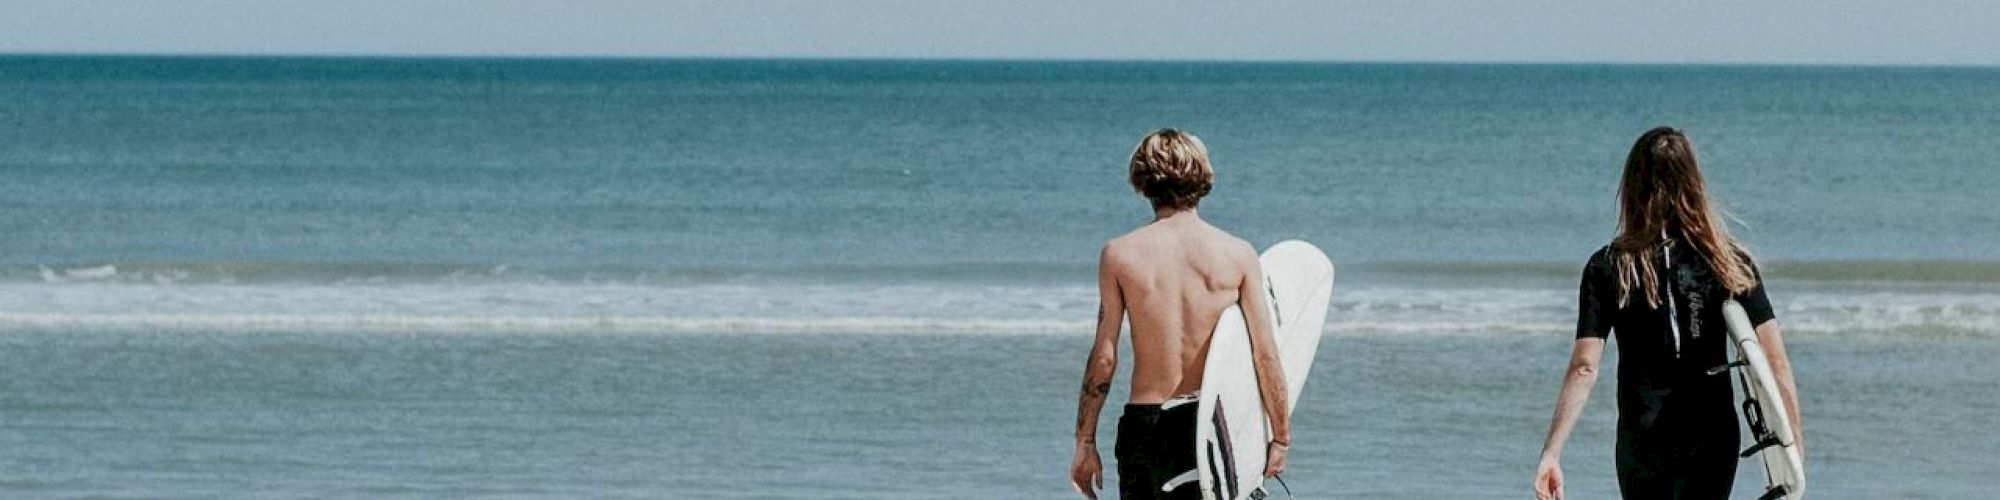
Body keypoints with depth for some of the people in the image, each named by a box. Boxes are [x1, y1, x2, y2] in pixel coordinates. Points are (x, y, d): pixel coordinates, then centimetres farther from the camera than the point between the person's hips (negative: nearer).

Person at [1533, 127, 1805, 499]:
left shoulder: (1609, 269, -7)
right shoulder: (1732, 264, -2)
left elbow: (1584, 369, -12)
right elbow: (1775, 360, -6)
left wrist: (1551, 452, -12)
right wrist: (1794, 434, 3)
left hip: (1642, 438, -1)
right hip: (1714, 437, 1)